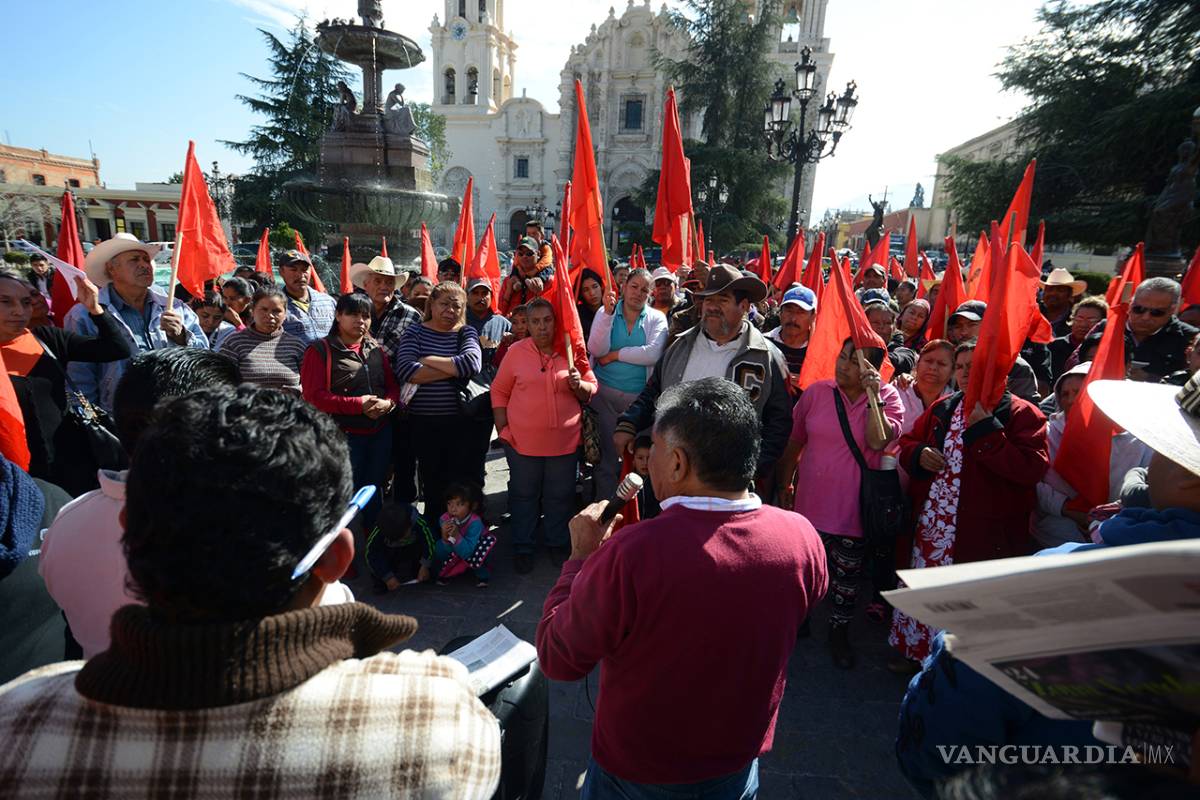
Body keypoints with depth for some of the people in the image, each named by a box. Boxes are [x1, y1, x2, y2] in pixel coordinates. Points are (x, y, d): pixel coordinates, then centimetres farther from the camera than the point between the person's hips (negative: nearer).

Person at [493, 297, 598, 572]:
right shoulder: (516, 351, -2)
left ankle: (558, 544, 34)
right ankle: (522, 548, 30)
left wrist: (579, 385, -15)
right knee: (524, 495, 13)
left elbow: (592, 390, 7)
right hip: (522, 441, -1)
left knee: (560, 496, 14)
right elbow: (499, 391, 3)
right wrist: (503, 428, -3)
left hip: (565, 441, 1)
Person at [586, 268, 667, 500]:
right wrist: (608, 314, -18)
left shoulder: (657, 318, 2)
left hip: (639, 395, 0)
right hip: (605, 393, 0)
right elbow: (596, 350, -10)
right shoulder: (605, 312, 5)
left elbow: (653, 354, -15)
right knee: (607, 454, 5)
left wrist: (615, 354, -10)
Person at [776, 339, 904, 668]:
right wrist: (784, 484, 6)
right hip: (811, 501, 1)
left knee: (849, 573, 15)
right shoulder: (816, 391, -4)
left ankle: (839, 630, 37)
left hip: (854, 506, -1)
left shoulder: (888, 397, -5)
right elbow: (794, 443, 4)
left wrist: (873, 393, -24)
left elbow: (878, 441, -23)